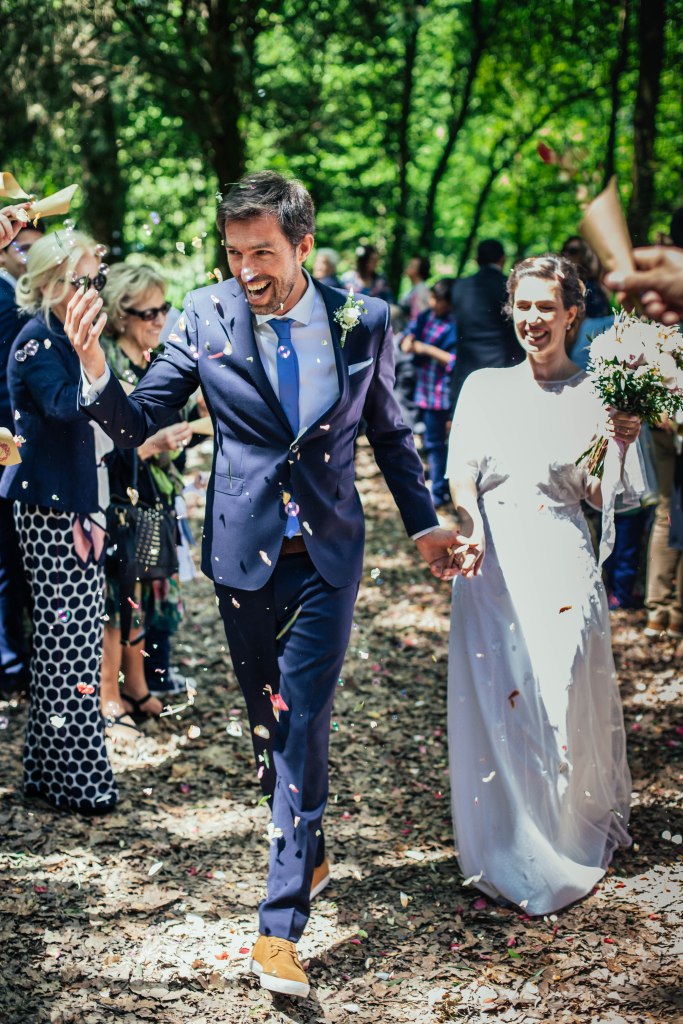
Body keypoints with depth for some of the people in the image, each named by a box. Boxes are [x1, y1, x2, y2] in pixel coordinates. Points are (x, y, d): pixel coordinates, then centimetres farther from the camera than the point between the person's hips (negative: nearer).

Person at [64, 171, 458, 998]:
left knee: (303, 725, -6)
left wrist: (422, 522, 16)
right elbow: (139, 422, -6)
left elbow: (388, 433, 11)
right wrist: (96, 372, -25)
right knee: (268, 720, 14)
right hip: (245, 553, 1)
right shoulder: (206, 317, -6)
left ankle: (280, 925, -1)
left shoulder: (362, 322, -3)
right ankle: (308, 856, 38)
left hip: (327, 556, -1)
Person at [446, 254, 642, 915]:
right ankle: (509, 852, 23)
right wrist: (471, 526, -18)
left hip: (560, 568, -2)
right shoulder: (483, 386, 9)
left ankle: (572, 847, 23)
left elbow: (601, 495, 5)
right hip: (491, 564, 2)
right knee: (495, 706, 4)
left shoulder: (593, 394, 4)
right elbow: (460, 472, 1)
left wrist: (621, 446, -13)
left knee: (565, 704, 0)